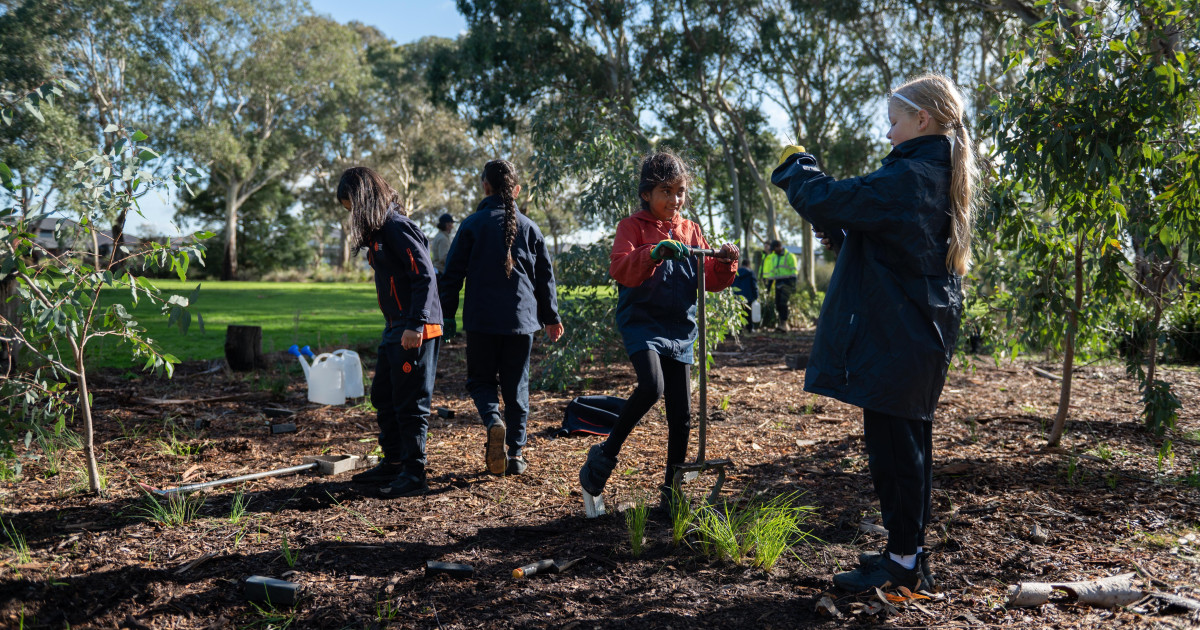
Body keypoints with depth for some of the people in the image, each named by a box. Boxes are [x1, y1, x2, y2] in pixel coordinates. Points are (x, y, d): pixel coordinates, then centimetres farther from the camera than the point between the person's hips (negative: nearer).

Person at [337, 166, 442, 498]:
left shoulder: (398, 227, -15)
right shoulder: (378, 230, 15)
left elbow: (424, 276, -21)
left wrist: (415, 325, -25)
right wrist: (396, 326, 16)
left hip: (415, 330, -10)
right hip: (394, 328, 11)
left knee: (410, 404, -4)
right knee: (383, 397, 17)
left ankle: (414, 475, 6)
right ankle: (394, 463, 30)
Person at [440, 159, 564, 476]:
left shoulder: (472, 225, -3)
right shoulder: (529, 227, 6)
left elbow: (452, 273, -2)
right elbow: (545, 275, 11)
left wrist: (446, 315, 7)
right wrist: (551, 317, 21)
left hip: (481, 319, -2)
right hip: (522, 320, 2)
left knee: (480, 379, 12)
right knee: (516, 386, 10)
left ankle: (493, 422, -17)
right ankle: (516, 454, 10)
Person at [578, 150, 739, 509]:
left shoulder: (690, 231, 14)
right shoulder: (633, 226, -1)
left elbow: (710, 280, 12)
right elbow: (619, 269, -18)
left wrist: (725, 264, -9)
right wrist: (654, 253, -33)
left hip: (679, 330, 5)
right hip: (642, 322, -5)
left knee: (681, 415, 5)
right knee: (652, 386, -30)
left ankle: (672, 492, 19)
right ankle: (605, 455, -7)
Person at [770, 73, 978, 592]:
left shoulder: (907, 177, -18)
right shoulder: (942, 179, 14)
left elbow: (827, 203, -21)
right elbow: (858, 216, 18)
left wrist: (795, 170, -1)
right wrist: (808, 178, 10)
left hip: (894, 340, -10)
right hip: (923, 338, 10)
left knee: (892, 447, -1)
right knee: (908, 443, 17)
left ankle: (904, 563, 9)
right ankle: (910, 553, 29)